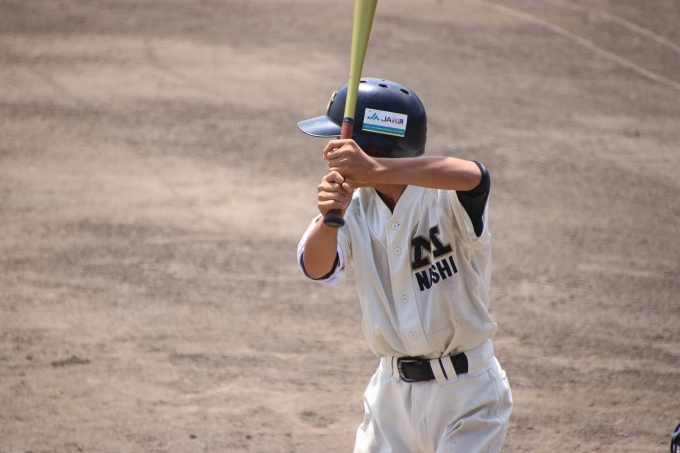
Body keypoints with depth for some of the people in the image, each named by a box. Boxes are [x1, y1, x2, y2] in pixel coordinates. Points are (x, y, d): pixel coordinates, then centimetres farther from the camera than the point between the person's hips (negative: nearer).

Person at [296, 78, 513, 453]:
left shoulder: (443, 200, -18)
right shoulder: (356, 206, -2)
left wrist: (375, 170, -52)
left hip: (464, 395, -6)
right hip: (393, 392, 6)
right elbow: (316, 268, -18)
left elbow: (472, 177, -42)